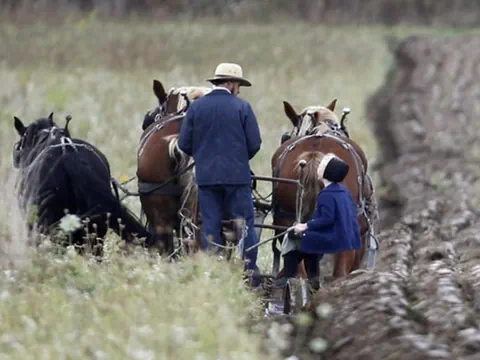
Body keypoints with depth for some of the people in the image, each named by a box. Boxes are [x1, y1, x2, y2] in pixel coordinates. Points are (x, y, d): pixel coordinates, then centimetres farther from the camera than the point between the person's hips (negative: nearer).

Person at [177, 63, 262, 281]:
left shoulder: (196, 107, 1)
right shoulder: (242, 107, -5)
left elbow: (184, 144, 1)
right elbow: (255, 143, -5)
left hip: (206, 175, 2)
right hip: (237, 175, -2)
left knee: (210, 226, 6)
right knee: (244, 224, 4)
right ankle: (250, 269, 2)